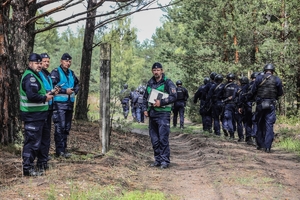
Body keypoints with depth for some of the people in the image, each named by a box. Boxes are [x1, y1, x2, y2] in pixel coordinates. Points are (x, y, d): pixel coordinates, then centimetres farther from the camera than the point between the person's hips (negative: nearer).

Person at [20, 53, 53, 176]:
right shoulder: (30, 77, -17)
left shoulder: (34, 76, 18)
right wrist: (45, 98, -16)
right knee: (32, 141, -7)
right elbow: (31, 96, -29)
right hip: (32, 115, -11)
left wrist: (45, 94, 8)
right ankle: (28, 168, -3)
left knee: (34, 141, 17)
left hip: (35, 115, 11)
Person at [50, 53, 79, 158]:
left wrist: (74, 91, 7)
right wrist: (65, 91, -17)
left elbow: (77, 84, 29)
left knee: (67, 127, 11)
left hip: (70, 104, 8)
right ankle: (60, 150, -8)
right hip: (59, 103, -8)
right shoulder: (55, 72, -7)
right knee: (60, 127, -11)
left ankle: (63, 149, 19)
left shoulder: (71, 73, 15)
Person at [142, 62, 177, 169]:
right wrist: (145, 109, 8)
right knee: (154, 139, 9)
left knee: (163, 138, -9)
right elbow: (145, 97, 22)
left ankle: (165, 160, -4)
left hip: (163, 114, -6)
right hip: (152, 114, 6)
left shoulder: (168, 83, -4)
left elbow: (174, 96, -12)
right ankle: (158, 159, 17)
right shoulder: (150, 83, 14)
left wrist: (161, 102, -18)